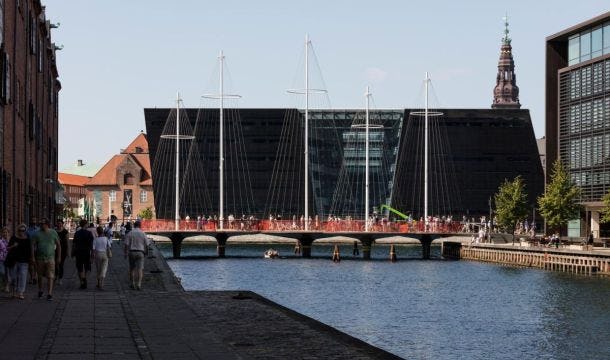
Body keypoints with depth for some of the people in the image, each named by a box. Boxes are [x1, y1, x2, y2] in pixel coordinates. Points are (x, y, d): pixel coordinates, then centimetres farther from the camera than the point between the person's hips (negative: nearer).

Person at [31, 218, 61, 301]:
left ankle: (49, 294, -11)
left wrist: (59, 257, 7)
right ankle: (40, 291, 32)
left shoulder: (53, 233, 2)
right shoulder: (37, 234, 1)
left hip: (50, 258, -1)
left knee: (50, 277, -9)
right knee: (40, 276, 12)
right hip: (40, 258, 1)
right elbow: (33, 245, 0)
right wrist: (32, 257, -7)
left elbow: (58, 245, 9)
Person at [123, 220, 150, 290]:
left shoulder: (129, 233, -1)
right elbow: (146, 245, 4)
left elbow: (126, 245, -7)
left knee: (132, 268, 14)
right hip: (140, 253, -1)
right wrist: (146, 252, 20)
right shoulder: (143, 234, 1)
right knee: (140, 269, -2)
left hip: (132, 252, 1)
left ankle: (133, 284, 18)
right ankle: (139, 285, -13)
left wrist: (126, 253, -3)